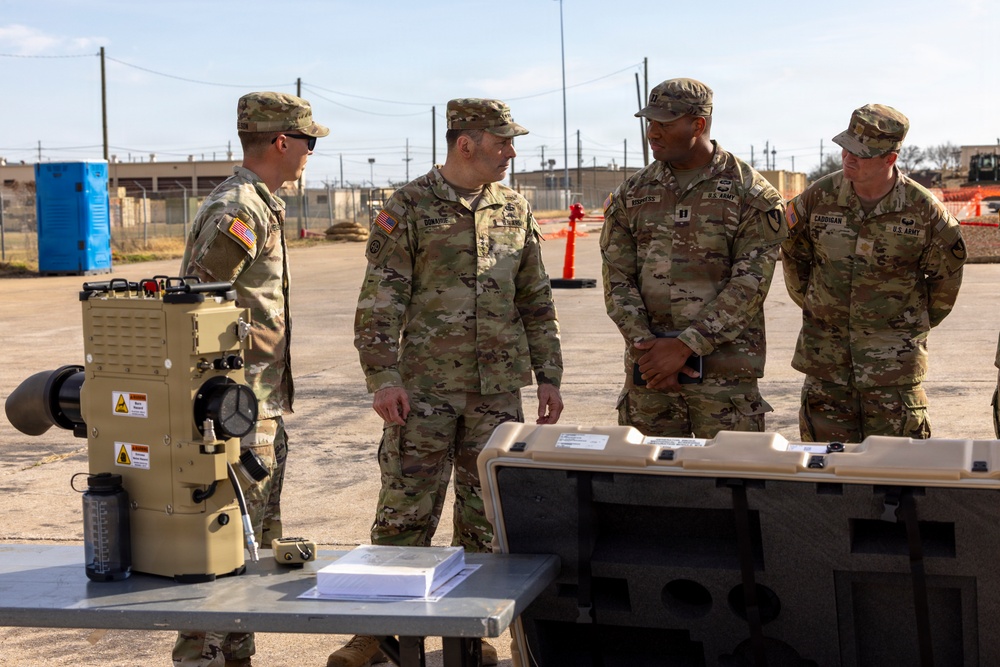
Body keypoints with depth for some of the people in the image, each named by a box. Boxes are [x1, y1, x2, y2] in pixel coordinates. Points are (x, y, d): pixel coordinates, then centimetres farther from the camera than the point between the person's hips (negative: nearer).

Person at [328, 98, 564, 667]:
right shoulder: (409, 208, -3)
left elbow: (537, 301, 16)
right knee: (405, 511, -1)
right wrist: (383, 376, -13)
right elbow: (380, 301, -6)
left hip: (498, 389, 4)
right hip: (425, 388, -4)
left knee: (487, 514, 8)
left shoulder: (515, 211, 11)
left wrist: (549, 375, 11)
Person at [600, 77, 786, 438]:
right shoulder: (631, 193, 9)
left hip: (724, 369, -3)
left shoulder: (750, 195, -3)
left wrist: (685, 346, -15)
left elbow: (749, 286, -9)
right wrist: (645, 346, -10)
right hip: (648, 368, 4)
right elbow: (617, 279, 5)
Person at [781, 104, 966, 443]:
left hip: (894, 361, -2)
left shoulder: (924, 210, -9)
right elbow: (793, 255, 14)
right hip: (825, 355, 2)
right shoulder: (818, 198, -3)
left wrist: (917, 323, 12)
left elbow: (946, 275, 7)